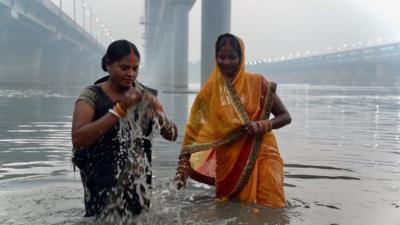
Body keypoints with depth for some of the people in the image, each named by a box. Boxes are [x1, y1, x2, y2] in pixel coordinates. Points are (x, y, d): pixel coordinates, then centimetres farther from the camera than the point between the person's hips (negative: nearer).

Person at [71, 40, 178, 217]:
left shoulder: (144, 94, 3)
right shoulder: (92, 96, -9)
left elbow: (172, 135, 2)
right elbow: (78, 139, -24)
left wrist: (158, 111, -17)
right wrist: (120, 109, -27)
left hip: (139, 184, 4)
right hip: (105, 186, -4)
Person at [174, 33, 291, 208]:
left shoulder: (257, 83, -3)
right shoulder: (210, 89, 2)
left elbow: (285, 116, 1)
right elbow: (194, 129, 5)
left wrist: (261, 125, -17)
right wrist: (183, 163, -3)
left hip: (260, 155, -1)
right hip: (229, 160, 2)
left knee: (270, 207, -7)